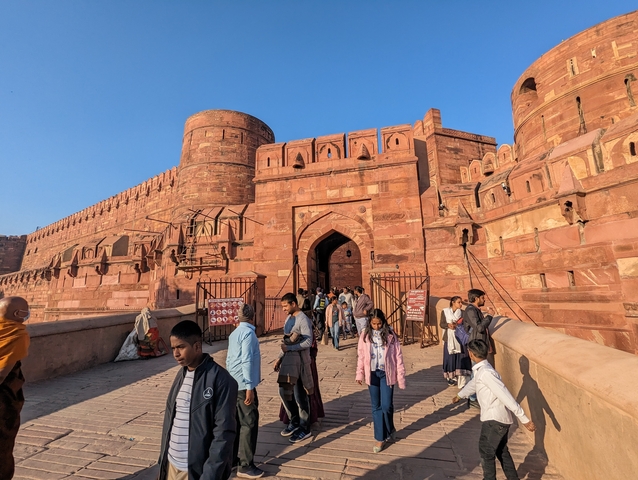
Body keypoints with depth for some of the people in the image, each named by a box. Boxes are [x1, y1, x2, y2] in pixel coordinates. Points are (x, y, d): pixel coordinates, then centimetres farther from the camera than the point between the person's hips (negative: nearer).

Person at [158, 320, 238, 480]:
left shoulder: (221, 380, -21)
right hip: (172, 464, 6)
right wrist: (163, 461, 10)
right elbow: (170, 420, 9)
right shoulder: (181, 375, 2)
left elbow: (224, 433, -20)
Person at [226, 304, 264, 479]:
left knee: (237, 422, 20)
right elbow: (246, 361, -22)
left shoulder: (234, 333, 9)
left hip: (234, 383, 9)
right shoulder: (248, 333, -18)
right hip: (243, 384, -9)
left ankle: (233, 458, 32)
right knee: (249, 423, 2)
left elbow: (229, 359, 14)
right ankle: (245, 466, 11)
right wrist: (249, 387, -20)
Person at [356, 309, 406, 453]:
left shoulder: (390, 335, -8)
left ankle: (390, 430, 29)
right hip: (372, 374, 2)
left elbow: (398, 356, -4)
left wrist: (401, 376, -5)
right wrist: (360, 374, 1)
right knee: (376, 407, 11)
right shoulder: (365, 335, -4)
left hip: (386, 373, -2)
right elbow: (361, 356, 2)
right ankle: (380, 438, 26)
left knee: (386, 405, -2)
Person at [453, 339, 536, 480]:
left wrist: (524, 419, -25)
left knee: (486, 452, 6)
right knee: (501, 451, 22)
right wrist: (459, 396, 42)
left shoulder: (485, 372, -25)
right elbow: (472, 384, 26)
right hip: (497, 418, 9)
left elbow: (505, 396, -28)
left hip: (495, 419, -9)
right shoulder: (480, 370, 7)